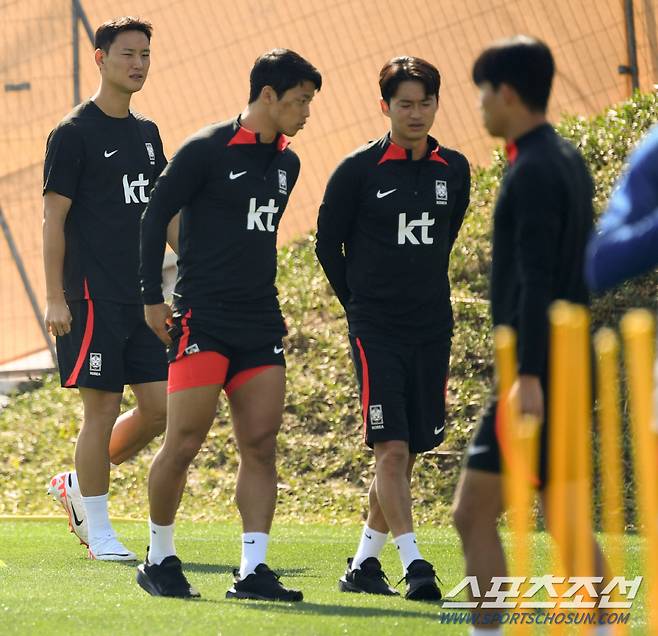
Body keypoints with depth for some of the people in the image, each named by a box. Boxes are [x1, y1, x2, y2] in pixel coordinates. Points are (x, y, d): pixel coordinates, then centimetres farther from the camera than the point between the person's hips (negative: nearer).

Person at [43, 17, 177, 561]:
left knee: (159, 408, 3)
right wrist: (56, 298, -13)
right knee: (102, 408, -4)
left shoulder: (147, 133, 15)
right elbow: (54, 218, -8)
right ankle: (98, 532, 6)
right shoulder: (74, 133, -6)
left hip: (143, 294, 7)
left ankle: (76, 485, 23)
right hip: (94, 297, -7)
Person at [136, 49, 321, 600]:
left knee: (261, 444, -1)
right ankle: (159, 559, 9)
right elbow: (155, 216, -5)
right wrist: (153, 298, -7)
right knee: (184, 442, -7)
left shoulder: (286, 164, 13)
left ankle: (253, 570, 0)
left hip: (260, 325, 7)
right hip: (203, 317, -7)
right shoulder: (206, 150, -7)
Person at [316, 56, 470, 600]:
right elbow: (328, 243, 3)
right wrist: (361, 305, 7)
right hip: (376, 329, -5)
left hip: (432, 329, 5)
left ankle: (364, 564, 20)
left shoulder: (455, 171, 7)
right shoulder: (359, 169, -6)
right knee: (391, 448, -14)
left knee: (407, 453, 8)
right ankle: (414, 565, -17)